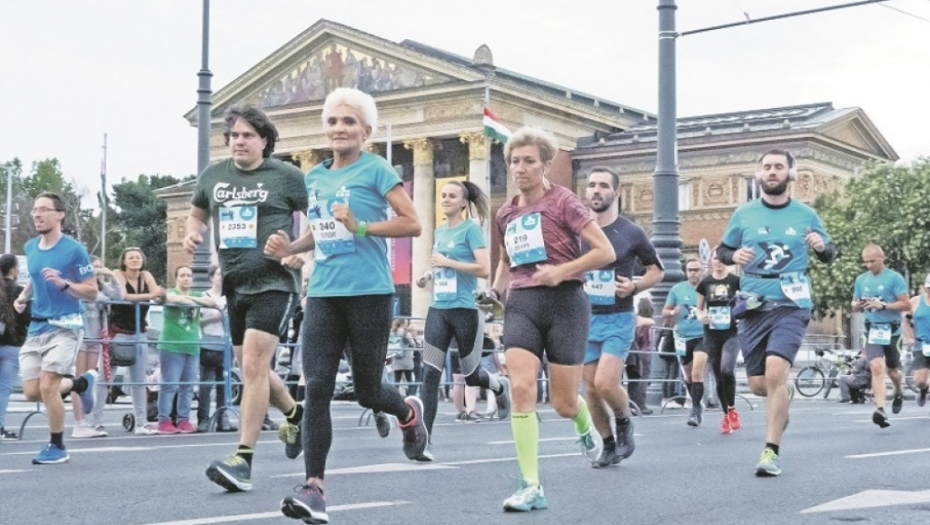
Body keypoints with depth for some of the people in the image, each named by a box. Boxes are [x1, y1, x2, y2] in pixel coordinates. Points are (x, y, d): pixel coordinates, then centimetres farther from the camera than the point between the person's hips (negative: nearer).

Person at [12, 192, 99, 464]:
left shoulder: (74, 250, -10)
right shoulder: (30, 247, 9)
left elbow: (92, 292, -8)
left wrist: (63, 284, -24)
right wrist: (23, 296, 8)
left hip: (64, 326, -7)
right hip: (36, 327, 7)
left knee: (47, 387, -15)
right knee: (32, 392, 1)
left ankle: (57, 448, 4)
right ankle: (82, 383, 29)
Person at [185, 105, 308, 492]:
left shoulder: (286, 176, -4)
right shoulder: (212, 176, 9)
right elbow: (197, 213, 25)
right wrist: (192, 233, 3)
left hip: (274, 283, -6)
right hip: (235, 285, 6)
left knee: (253, 365, -17)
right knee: (252, 370, 16)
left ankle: (243, 459, -15)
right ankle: (294, 414, 45)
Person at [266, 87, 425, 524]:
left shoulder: (376, 170, -3)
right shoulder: (314, 177, 14)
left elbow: (412, 224, -8)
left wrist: (361, 227, -18)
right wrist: (291, 247, 8)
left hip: (369, 292, -4)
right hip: (323, 293, 5)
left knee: (367, 392, 6)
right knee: (316, 389, -8)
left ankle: (408, 412, 41)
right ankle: (314, 488, -7)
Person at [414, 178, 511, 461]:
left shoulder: (471, 229, -6)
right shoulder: (439, 232, 13)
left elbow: (484, 269, -15)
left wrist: (448, 262, -16)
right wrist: (429, 275, 7)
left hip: (464, 310, -5)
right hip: (438, 310, 5)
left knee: (471, 374, 9)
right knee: (431, 374, -6)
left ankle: (501, 387, 44)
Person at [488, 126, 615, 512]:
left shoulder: (563, 201, -4)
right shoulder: (506, 213, 11)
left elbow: (606, 252, -8)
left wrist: (561, 271, -19)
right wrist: (495, 291, 9)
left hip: (564, 303, -4)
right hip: (521, 305, 4)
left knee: (563, 404, 1)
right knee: (521, 390, -15)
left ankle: (585, 427, 41)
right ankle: (531, 487, -11)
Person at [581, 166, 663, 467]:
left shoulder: (631, 233, -2)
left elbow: (657, 270, 8)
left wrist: (635, 287, -9)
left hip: (618, 319, -3)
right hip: (584, 319, 3)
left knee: (605, 383, -17)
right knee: (590, 388, 4)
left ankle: (625, 424, 13)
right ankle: (609, 446, 22)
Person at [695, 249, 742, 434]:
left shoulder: (736, 281, 0)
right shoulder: (705, 283, 5)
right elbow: (699, 308, 14)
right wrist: (701, 316, -7)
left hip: (731, 333, -3)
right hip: (712, 335, 3)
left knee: (727, 370, -22)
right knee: (718, 377, 5)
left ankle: (732, 410, -3)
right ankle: (726, 416, 17)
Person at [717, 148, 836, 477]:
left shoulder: (806, 215, 3)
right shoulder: (744, 214, 5)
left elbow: (829, 256, 13)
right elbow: (721, 250, 13)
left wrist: (822, 246, -11)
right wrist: (734, 255, -10)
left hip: (791, 306, -2)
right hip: (753, 306, 2)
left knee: (775, 373, -21)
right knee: (758, 385, 5)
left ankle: (771, 452, -13)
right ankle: (781, 400, 43)